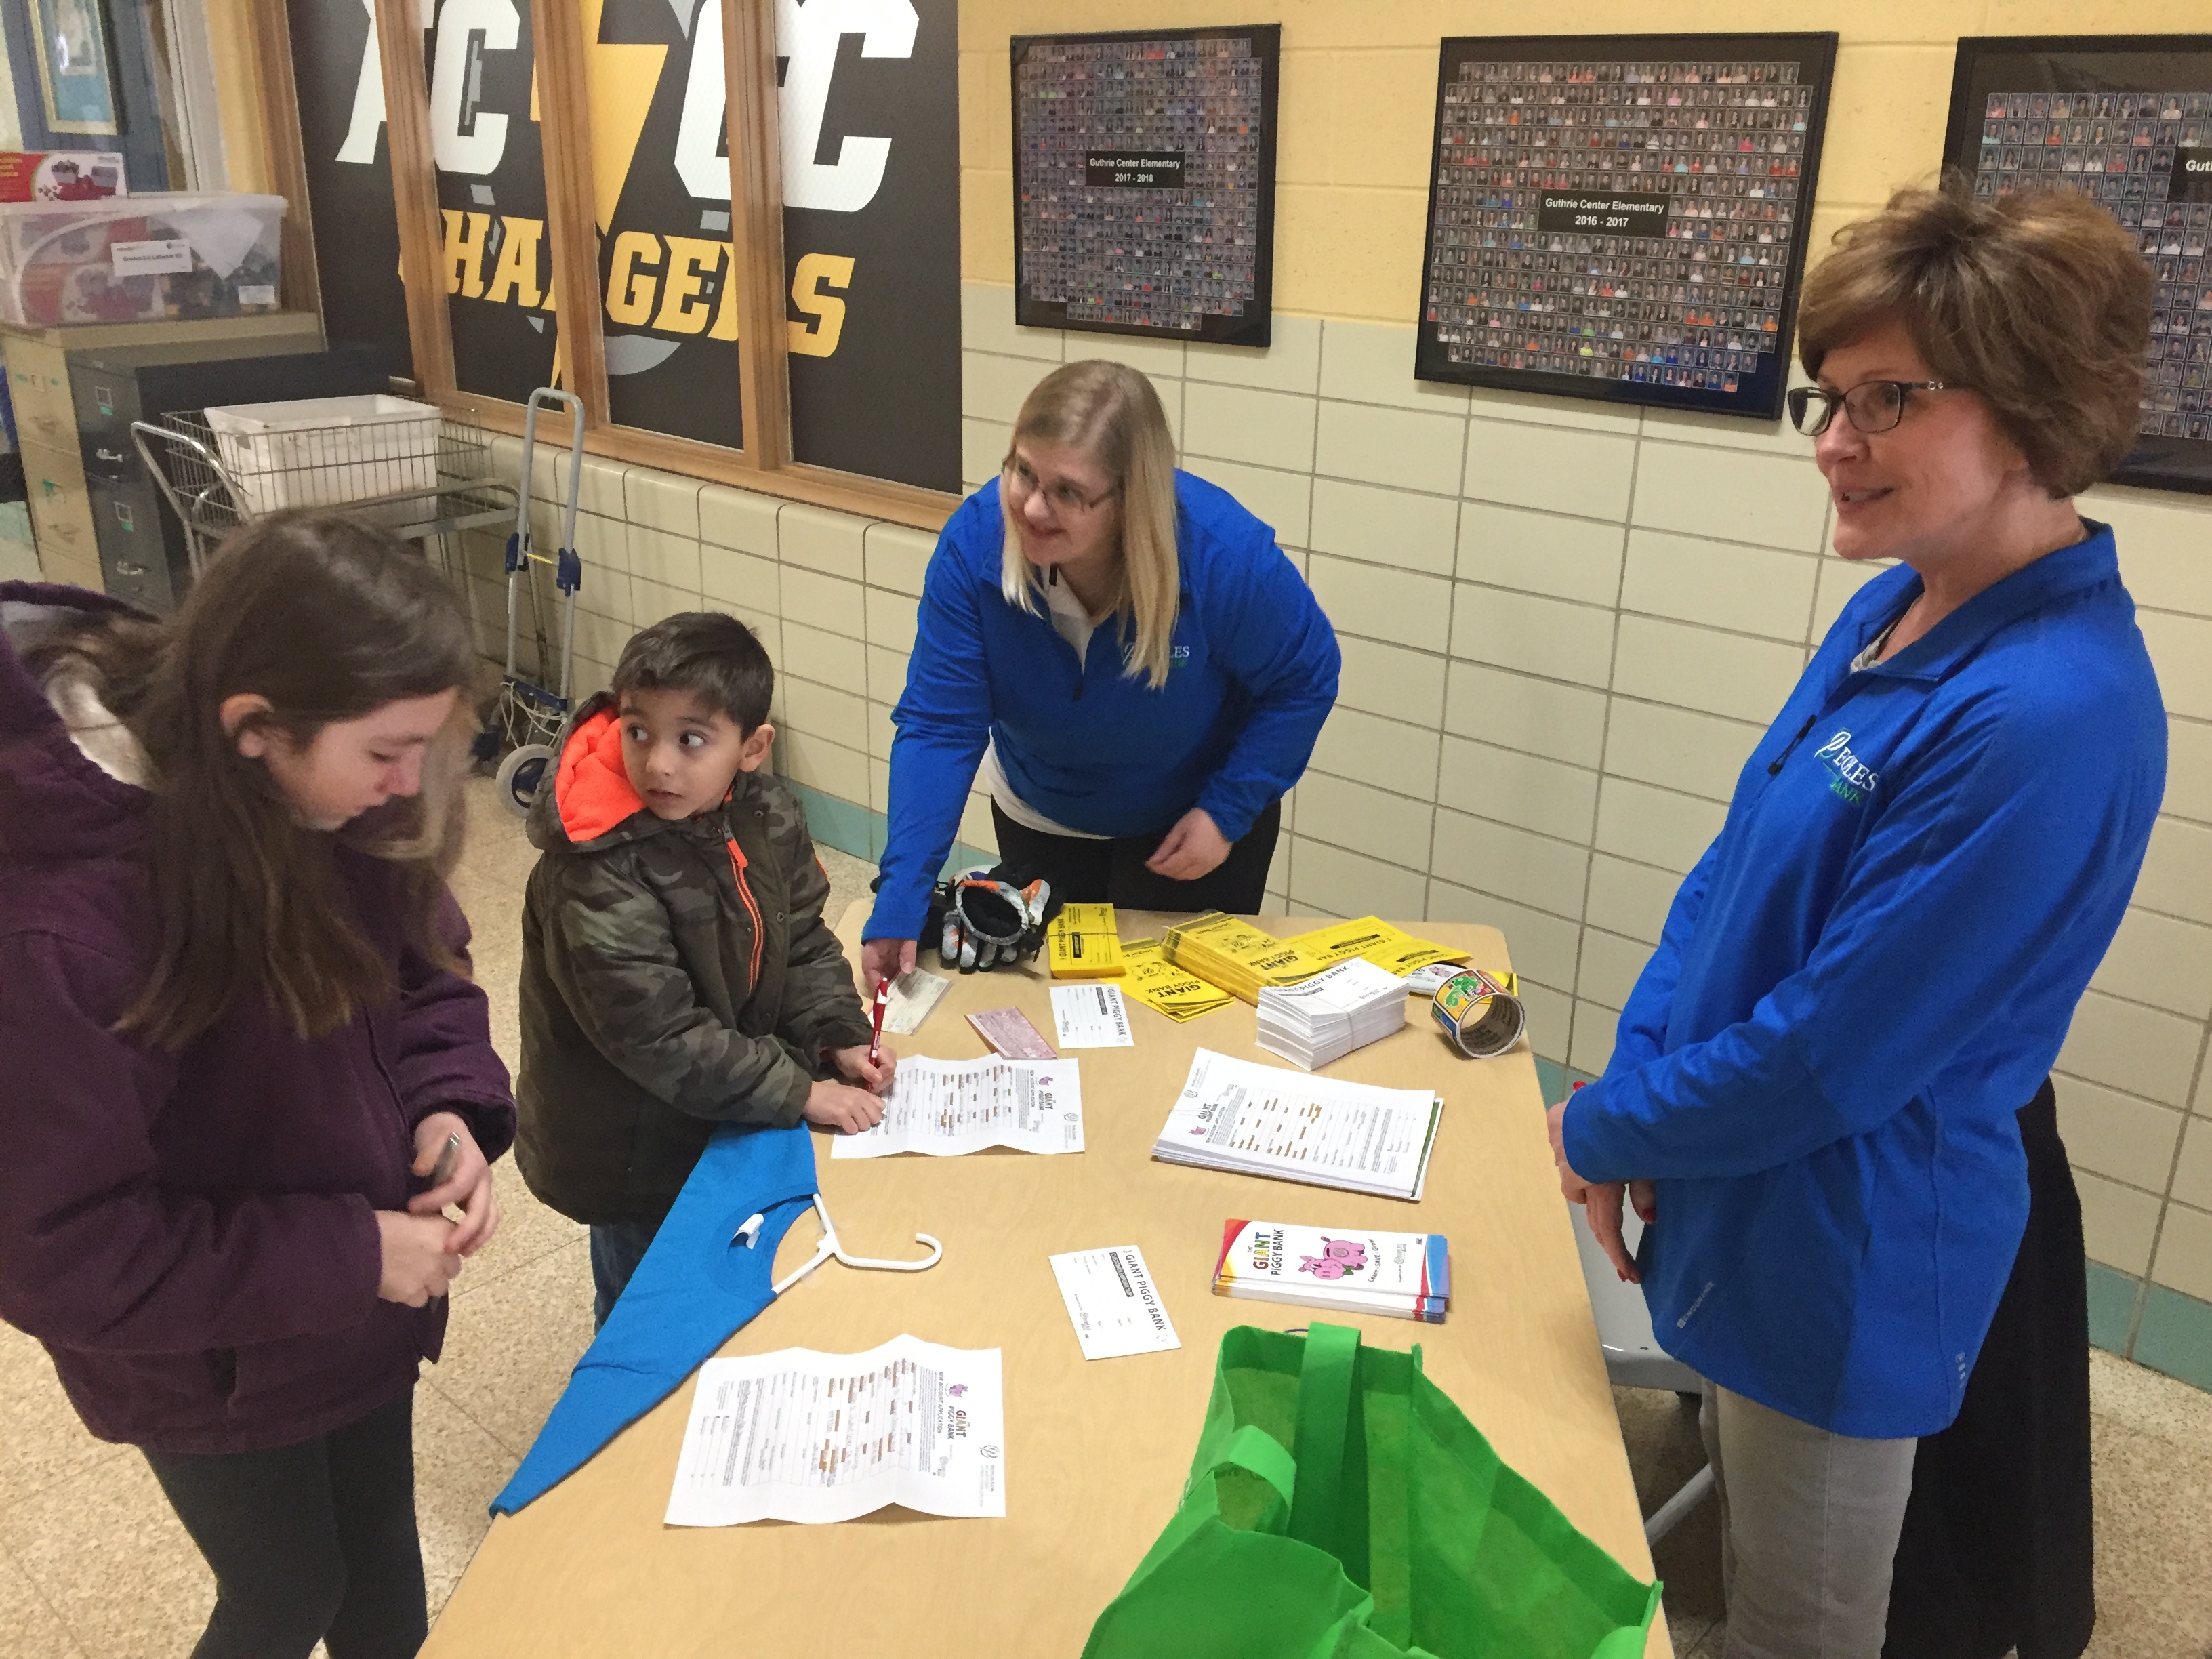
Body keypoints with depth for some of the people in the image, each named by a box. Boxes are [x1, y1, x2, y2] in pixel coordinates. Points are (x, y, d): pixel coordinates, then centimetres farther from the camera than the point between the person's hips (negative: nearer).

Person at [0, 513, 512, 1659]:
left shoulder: (323, 795, -17)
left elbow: (421, 964, 0)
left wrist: (450, 1104, -19)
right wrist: (345, 1258, -26)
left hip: (363, 1291, 5)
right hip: (217, 1353, -5)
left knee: (382, 1561, 28)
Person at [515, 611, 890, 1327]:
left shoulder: (767, 816, -11)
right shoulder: (595, 873, -31)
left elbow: (803, 942, 3)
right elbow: (659, 1037, -30)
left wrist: (840, 1037, -12)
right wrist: (800, 1093, -26)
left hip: (730, 1118, 6)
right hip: (631, 1153, -6)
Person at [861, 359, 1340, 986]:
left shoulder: (1224, 553, -33)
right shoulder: (974, 541, -28)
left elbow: (1304, 681, -16)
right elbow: (939, 726, -27)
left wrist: (1228, 813, -23)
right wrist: (899, 902, -35)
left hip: (1193, 823, -2)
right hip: (1039, 818, 2)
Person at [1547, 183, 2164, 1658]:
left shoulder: (2052, 716, -28)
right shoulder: (1897, 612, 0)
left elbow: (1836, 1052, -25)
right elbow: (1732, 871, 5)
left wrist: (1602, 1131, -11)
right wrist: (1637, 1089, -6)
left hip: (1847, 1255, -8)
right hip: (1745, 1198, 8)